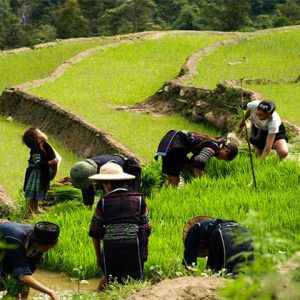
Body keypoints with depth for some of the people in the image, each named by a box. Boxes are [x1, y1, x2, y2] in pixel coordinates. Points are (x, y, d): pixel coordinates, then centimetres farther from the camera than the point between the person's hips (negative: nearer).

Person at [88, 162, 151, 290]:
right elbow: (146, 228, 12)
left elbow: (94, 232, 8)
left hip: (110, 247, 0)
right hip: (134, 245, 0)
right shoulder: (138, 199, 9)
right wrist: (143, 250, 24)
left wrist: (98, 256, 18)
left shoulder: (103, 202, 5)